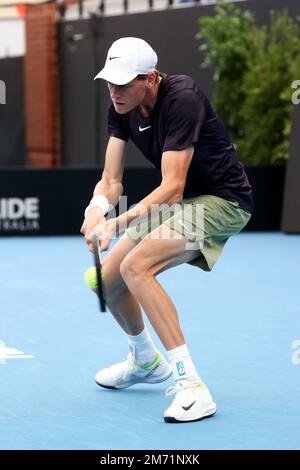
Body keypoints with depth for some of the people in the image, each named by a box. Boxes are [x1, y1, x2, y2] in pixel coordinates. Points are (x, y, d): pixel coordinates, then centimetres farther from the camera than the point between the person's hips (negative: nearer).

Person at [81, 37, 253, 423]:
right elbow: (111, 180, -4)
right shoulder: (121, 108, -4)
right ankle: (146, 361, 38)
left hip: (223, 200, -8)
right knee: (107, 278, 8)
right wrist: (95, 210, -27)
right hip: (177, 201, 9)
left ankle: (191, 385, -25)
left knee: (135, 267, -28)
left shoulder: (182, 99, -28)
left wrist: (116, 224, -40)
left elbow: (172, 187, -31)